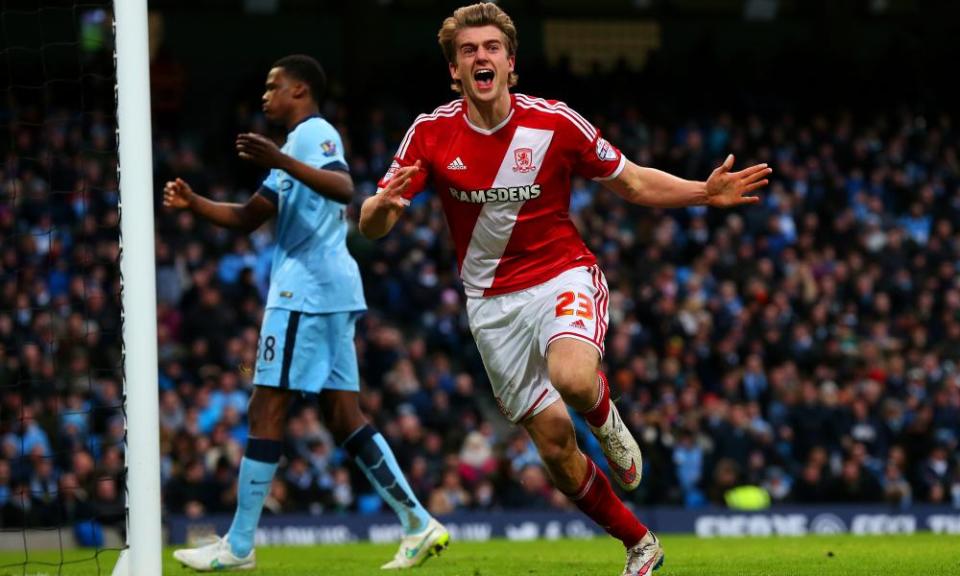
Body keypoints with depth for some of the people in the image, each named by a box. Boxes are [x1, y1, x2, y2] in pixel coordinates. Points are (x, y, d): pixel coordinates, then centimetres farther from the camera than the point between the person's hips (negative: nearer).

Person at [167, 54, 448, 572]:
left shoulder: (313, 133, -6)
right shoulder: (299, 143, 25)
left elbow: (343, 189, -27)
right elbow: (248, 218, 27)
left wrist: (281, 161, -37)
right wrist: (193, 203, 12)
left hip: (305, 291, -10)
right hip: (328, 292, 10)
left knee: (265, 412, -7)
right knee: (343, 417, 8)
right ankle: (418, 524, 2)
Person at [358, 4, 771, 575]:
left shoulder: (556, 123, -9)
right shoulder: (430, 134, -7)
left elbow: (634, 183, 2)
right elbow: (372, 226, -6)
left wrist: (705, 192, -13)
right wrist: (383, 204, -30)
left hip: (563, 275, -2)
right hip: (493, 302, 2)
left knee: (572, 376, -36)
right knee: (555, 444, 1)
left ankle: (606, 416, 1)